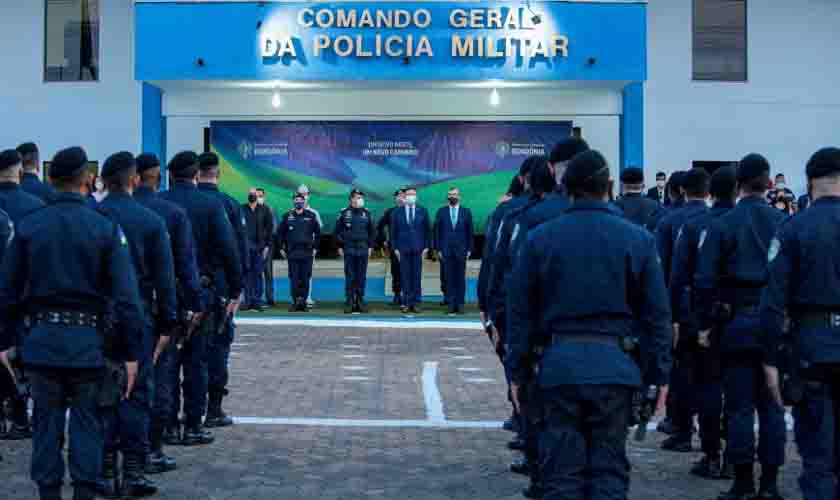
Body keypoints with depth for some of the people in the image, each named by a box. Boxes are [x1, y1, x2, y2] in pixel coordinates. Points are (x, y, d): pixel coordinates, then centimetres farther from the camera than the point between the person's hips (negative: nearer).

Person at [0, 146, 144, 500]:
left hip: (42, 341, 2)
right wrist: (131, 352, -4)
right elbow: (126, 296, -8)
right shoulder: (106, 228, -5)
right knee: (86, 422, 9)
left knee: (47, 422, 11)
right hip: (88, 341, -2)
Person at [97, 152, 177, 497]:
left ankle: (107, 472, 12)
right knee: (137, 394, 5)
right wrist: (167, 324, 3)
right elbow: (164, 277, -3)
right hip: (137, 319, -1)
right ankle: (134, 472, 4)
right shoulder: (151, 221, -4)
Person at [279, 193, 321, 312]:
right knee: (294, 278, -2)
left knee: (305, 278, 1)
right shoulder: (288, 216, 6)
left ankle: (303, 301, 8)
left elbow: (317, 232, 11)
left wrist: (315, 247, 6)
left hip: (307, 252, 0)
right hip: (292, 252, 0)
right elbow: (281, 233, 13)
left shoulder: (311, 216, 5)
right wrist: (282, 248, 8)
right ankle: (295, 301, 4)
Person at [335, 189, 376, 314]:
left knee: (362, 277, 3)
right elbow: (338, 231, 6)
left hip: (363, 249, 2)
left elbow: (372, 231, 13)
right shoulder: (344, 213, 3)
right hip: (349, 249, -2)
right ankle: (349, 302, 1)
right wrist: (340, 246, 1)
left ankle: (360, 301, 9)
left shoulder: (366, 214, 8)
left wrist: (370, 246, 7)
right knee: (349, 277, -2)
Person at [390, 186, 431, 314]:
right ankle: (406, 303, 4)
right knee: (405, 277, 0)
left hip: (418, 249, 0)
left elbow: (428, 230, 6)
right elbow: (393, 231, 7)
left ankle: (416, 303, 3)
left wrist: (426, 247, -1)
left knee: (417, 276, 0)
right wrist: (395, 248, 0)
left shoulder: (423, 211, 6)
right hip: (403, 249, 0)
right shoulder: (397, 213, 6)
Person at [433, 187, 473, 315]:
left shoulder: (466, 212, 5)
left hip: (461, 250, 0)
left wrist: (469, 249, 0)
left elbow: (470, 232, 5)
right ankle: (451, 304, 3)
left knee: (460, 278, 1)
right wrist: (438, 249, 0)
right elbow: (437, 231, 6)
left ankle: (460, 304, 5)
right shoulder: (441, 212, 6)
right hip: (446, 250, 0)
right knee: (449, 278, 0)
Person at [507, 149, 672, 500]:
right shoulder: (638, 239, 0)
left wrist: (518, 372, 10)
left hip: (559, 364, 1)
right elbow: (656, 315, 1)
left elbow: (521, 312, 3)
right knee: (609, 470, 8)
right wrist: (658, 374, 7)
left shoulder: (539, 238, 1)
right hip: (614, 366, 0)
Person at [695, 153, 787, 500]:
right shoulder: (784, 223, 0)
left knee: (740, 406, 4)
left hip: (738, 324, -2)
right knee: (772, 406, 9)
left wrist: (704, 324, 0)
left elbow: (705, 280, -7)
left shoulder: (722, 225, -5)